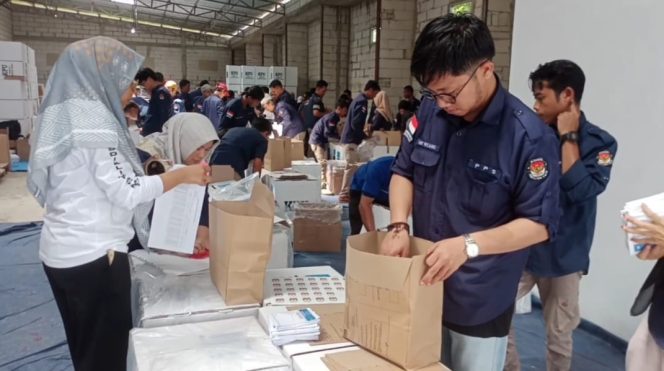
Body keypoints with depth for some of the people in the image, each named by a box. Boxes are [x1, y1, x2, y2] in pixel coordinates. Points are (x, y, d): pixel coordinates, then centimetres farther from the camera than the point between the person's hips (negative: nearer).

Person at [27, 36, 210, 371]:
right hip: (94, 255, -9)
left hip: (62, 251, 9)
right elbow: (126, 191, -20)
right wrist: (183, 175, -13)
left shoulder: (62, 114, 11)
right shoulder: (93, 118, -17)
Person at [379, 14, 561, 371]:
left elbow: (540, 224, -16)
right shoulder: (429, 110, -4)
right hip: (422, 286, 5)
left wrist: (468, 245, -29)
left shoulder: (529, 136, -20)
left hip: (480, 302, -5)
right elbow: (404, 171, 6)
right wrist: (399, 227, -11)